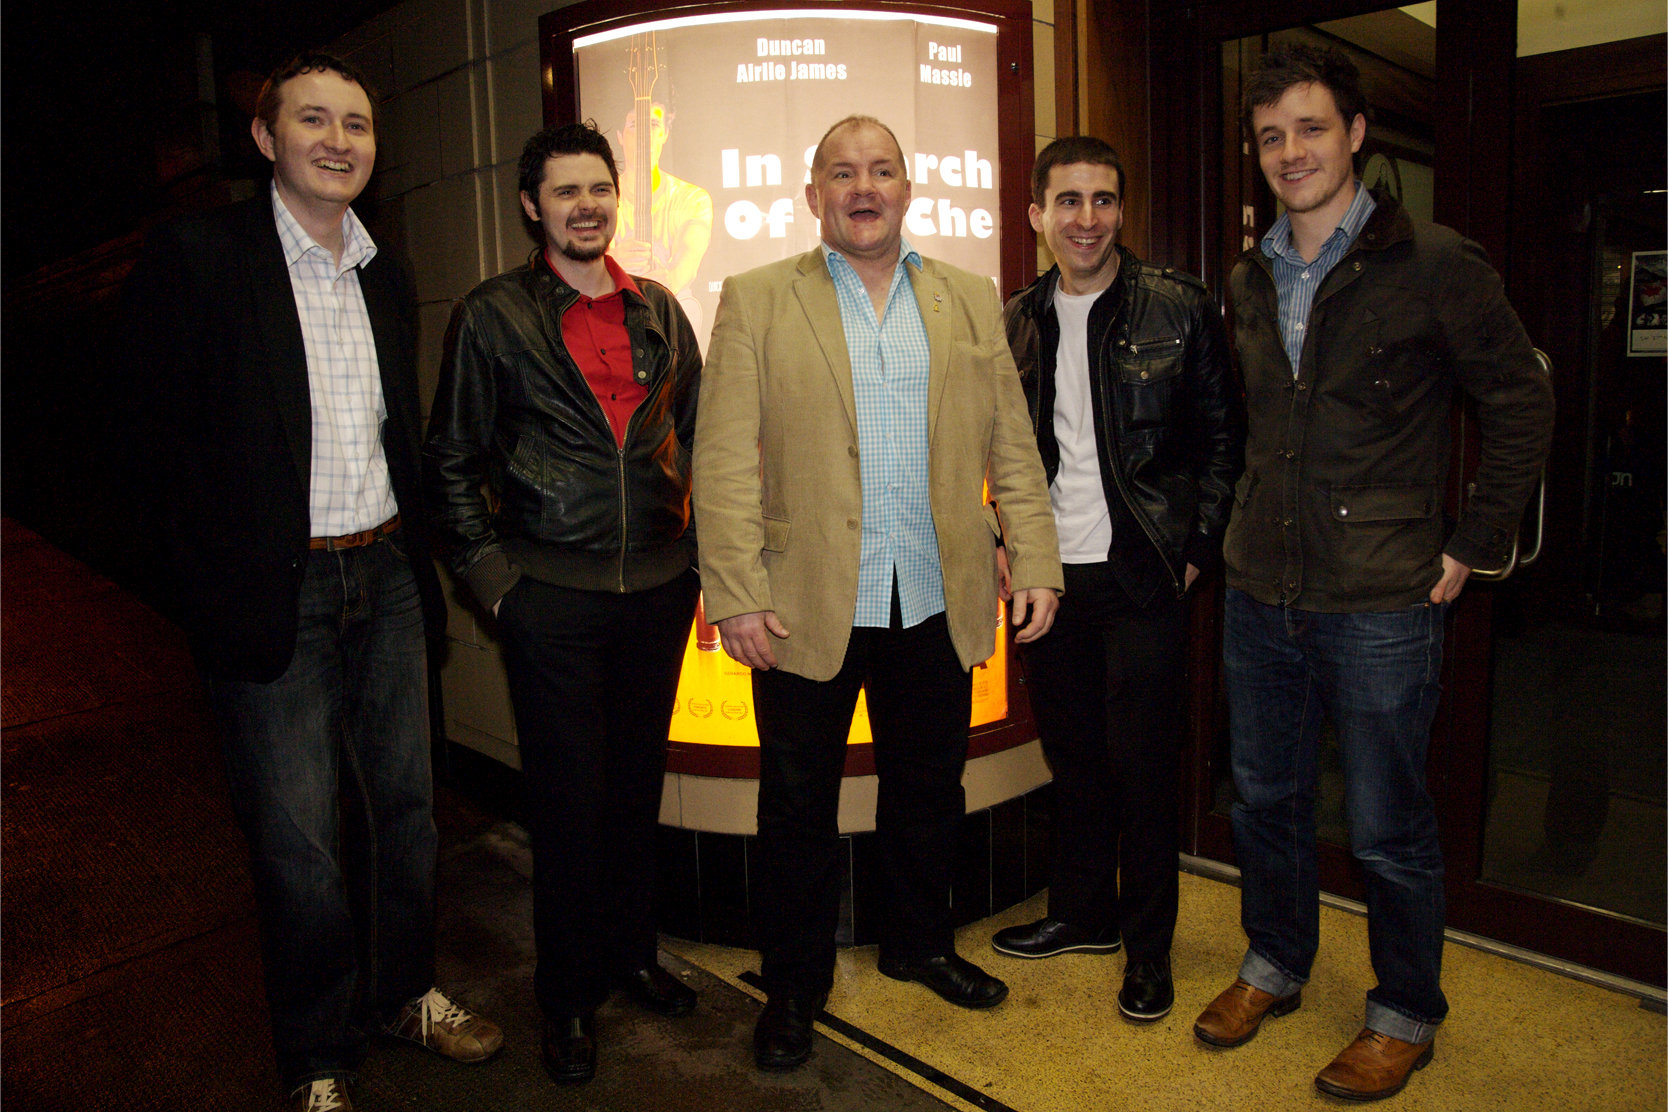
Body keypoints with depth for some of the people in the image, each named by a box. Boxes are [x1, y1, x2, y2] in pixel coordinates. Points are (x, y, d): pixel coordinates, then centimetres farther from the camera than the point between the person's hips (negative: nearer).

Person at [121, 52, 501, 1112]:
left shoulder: (386, 276, 12)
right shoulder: (197, 255, -7)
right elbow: (172, 441, -8)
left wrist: (417, 558, 10)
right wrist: (213, 599, -11)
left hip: (386, 576, 6)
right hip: (275, 590, -5)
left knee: (408, 800, 15)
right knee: (299, 837, 5)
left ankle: (404, 991, 37)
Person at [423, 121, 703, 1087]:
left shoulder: (660, 311, 9)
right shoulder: (493, 316, -1)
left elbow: (700, 441, 13)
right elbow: (451, 459, 2)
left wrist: (705, 557, 8)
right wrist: (489, 573, -6)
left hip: (657, 589, 3)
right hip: (551, 598, -3)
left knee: (638, 782, 15)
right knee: (568, 799, 6)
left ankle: (633, 953, 35)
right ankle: (569, 997, 25)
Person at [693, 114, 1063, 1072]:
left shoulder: (972, 301, 10)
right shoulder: (757, 302, 1)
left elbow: (1013, 447, 8)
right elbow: (725, 460, -6)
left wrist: (1036, 564, 1)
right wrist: (737, 594, -12)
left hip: (939, 602, 3)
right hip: (809, 606, -2)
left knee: (929, 793, 17)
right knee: (799, 807, 10)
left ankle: (921, 945, 40)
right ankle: (794, 987, 29)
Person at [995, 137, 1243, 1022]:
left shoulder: (1178, 308, -4)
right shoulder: (1018, 321, 8)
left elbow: (1221, 436, 0)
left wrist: (1197, 550, -6)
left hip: (1141, 578, -4)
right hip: (1050, 575, 4)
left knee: (1141, 764, 3)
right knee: (1072, 753, 15)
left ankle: (1148, 945, 22)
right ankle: (1082, 912, 33)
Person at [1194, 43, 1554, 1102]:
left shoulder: (1437, 267, -8)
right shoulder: (1251, 282, 9)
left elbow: (1522, 404, -2)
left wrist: (1472, 545, -4)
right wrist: (1254, 528, 12)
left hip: (1380, 604, -5)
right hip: (1260, 595, 5)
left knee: (1390, 828, 7)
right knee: (1267, 798, 17)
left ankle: (1407, 1015, 29)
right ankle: (1276, 965, 39)